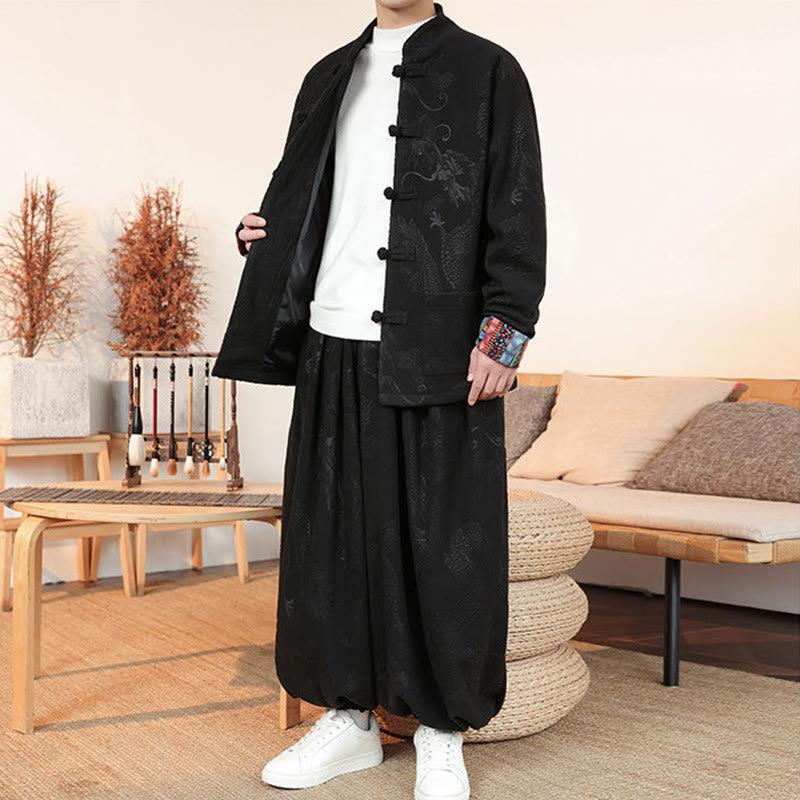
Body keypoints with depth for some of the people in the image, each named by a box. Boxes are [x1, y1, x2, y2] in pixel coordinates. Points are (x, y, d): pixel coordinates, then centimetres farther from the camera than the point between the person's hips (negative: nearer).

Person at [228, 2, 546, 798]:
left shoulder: (489, 71, 2)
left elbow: (518, 215, -5)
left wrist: (504, 337, -15)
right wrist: (266, 232, 3)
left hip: (440, 360, -5)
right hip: (337, 350, 5)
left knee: (443, 544, 0)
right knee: (332, 536, 7)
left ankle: (442, 736, 15)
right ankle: (349, 718, 22)